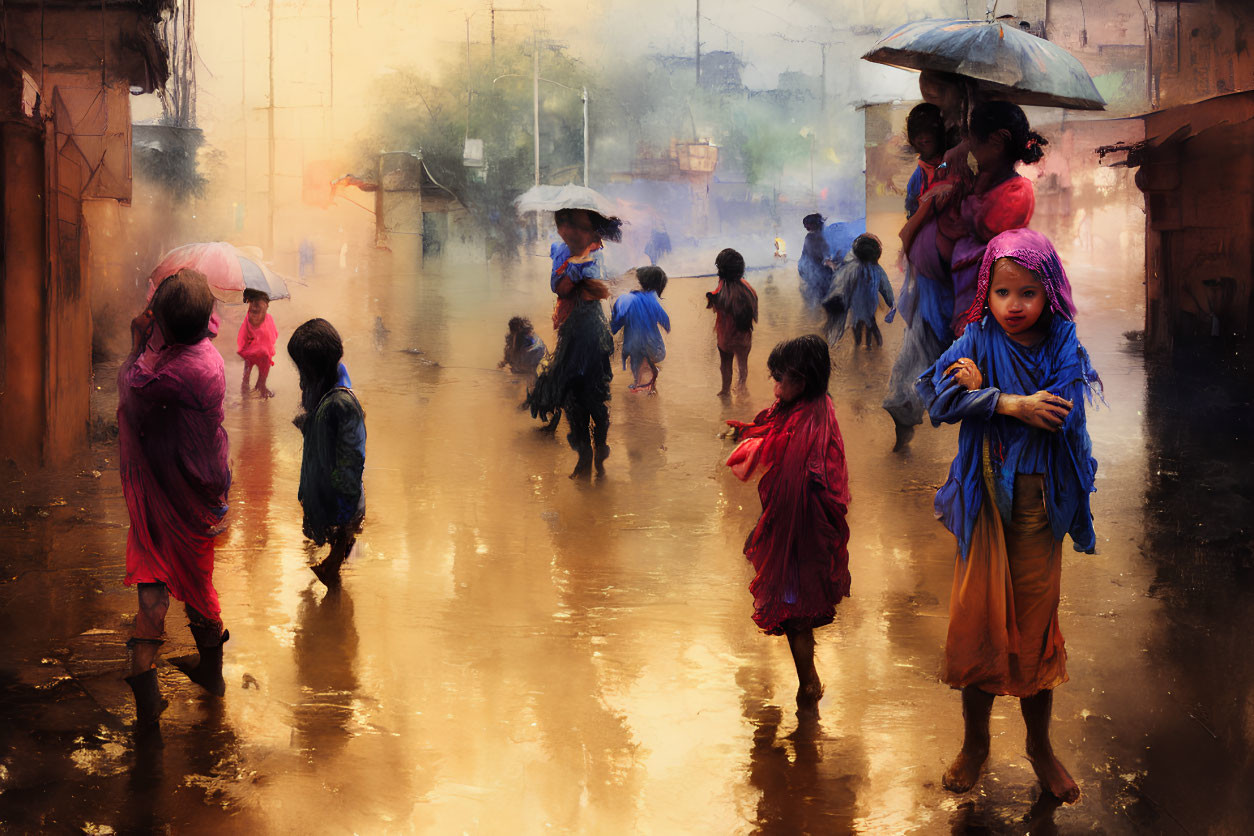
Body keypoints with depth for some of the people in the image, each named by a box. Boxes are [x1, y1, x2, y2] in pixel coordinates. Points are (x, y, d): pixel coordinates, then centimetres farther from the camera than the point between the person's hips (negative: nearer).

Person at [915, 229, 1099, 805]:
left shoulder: (1064, 351, -4)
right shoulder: (977, 343, -3)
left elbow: (1060, 418, -19)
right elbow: (936, 395, -19)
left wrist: (983, 390, -17)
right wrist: (1011, 403, -25)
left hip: (1039, 504, 0)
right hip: (984, 501, 0)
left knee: (1035, 627, 8)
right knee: (976, 621, 5)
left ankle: (1040, 745, 27)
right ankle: (975, 742, 24)